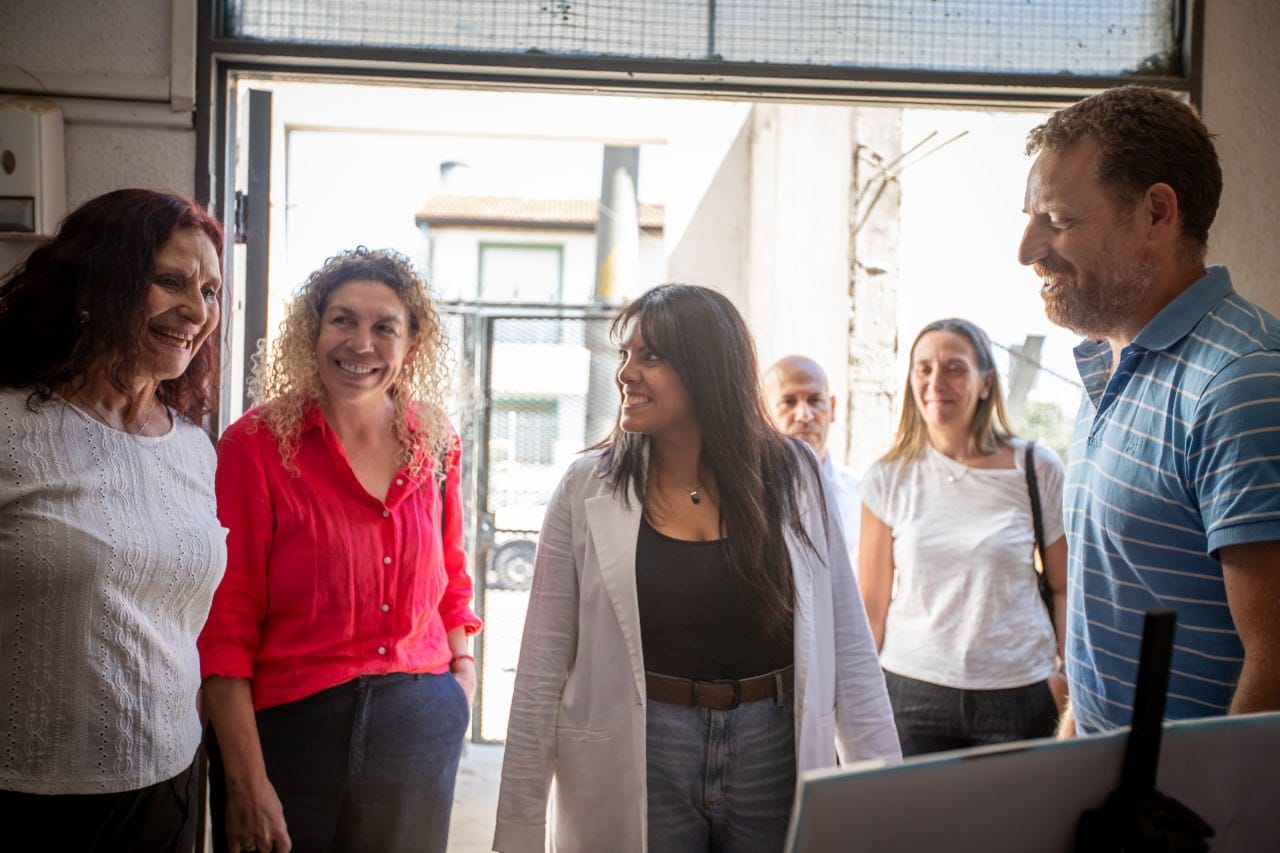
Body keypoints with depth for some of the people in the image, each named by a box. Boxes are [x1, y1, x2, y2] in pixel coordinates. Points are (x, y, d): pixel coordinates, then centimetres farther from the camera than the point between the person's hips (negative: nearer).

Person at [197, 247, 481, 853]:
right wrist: (248, 781, -13)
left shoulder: (436, 445, 3)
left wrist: (463, 667, 1)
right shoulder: (256, 444, -9)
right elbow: (225, 626, -10)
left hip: (423, 728, 4)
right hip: (290, 728, -3)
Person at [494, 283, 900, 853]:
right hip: (637, 759, -1)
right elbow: (543, 669, -4)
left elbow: (850, 648, 0)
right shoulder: (588, 487, -6)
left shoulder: (794, 475, -3)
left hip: (776, 749, 1)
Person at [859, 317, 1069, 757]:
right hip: (912, 693, 1)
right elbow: (872, 604, 3)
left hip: (1019, 692, 0)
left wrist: (1071, 680, -5)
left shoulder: (1038, 469, -2)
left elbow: (1065, 589, 4)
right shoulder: (888, 478, 0)